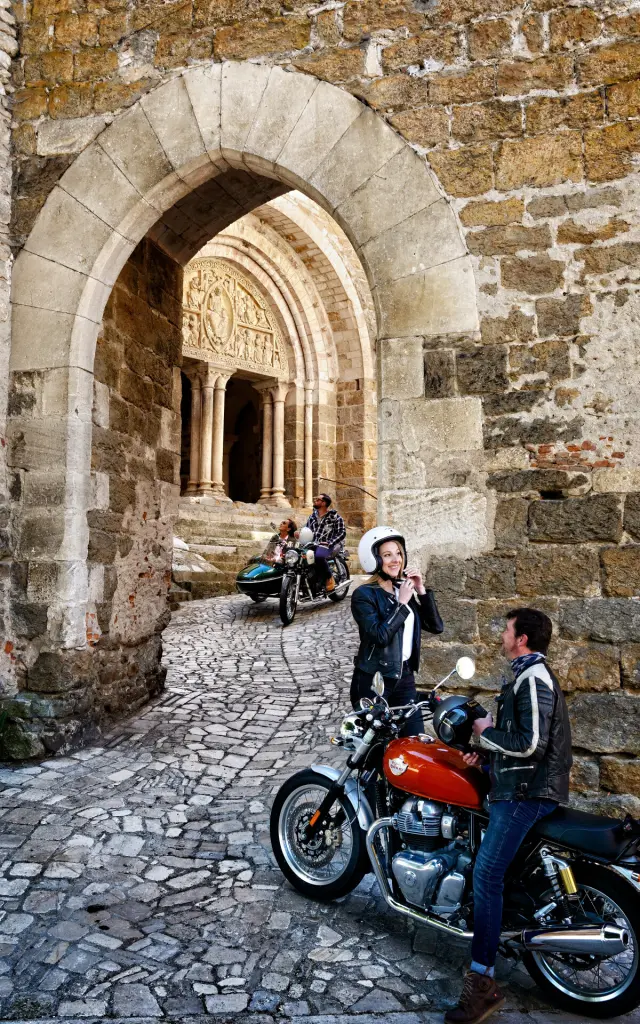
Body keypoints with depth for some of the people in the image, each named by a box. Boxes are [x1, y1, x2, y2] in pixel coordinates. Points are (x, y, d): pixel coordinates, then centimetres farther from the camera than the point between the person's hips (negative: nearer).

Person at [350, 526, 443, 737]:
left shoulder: (403, 589, 9)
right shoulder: (364, 594, -11)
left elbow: (436, 626, 5)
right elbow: (379, 635, -24)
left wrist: (422, 591, -4)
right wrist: (402, 604, -19)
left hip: (404, 677, 6)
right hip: (373, 680, -6)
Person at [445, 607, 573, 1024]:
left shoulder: (533, 678, -16)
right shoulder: (532, 674, 17)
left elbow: (531, 742, -25)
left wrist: (487, 733, -10)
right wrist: (488, 752, 12)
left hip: (526, 791, -11)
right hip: (526, 785, 11)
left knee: (487, 874, -16)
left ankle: (482, 982, -15)